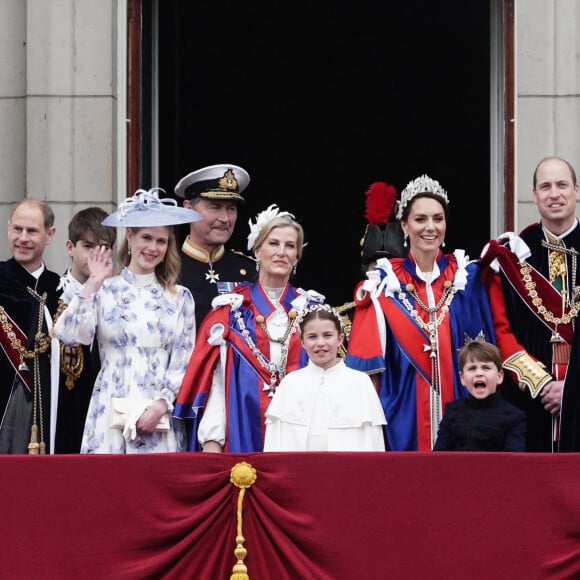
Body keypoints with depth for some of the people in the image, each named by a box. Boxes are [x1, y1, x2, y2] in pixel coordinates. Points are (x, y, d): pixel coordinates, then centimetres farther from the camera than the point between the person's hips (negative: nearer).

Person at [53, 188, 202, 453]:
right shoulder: (104, 290, 6)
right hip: (111, 416, -1)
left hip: (160, 418, 1)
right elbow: (69, 334, -10)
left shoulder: (179, 297, 10)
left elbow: (185, 362, 6)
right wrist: (93, 284, -8)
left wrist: (161, 405, -8)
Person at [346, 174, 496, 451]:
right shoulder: (386, 281, 3)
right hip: (405, 414, -1)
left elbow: (485, 349, 10)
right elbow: (370, 358, 2)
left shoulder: (467, 277, 6)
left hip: (458, 405, 1)